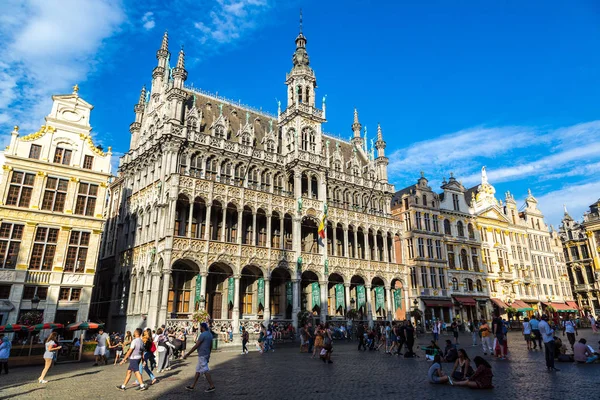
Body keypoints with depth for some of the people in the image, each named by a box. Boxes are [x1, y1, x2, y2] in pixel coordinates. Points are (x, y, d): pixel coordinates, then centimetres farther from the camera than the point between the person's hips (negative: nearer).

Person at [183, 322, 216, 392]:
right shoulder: (210, 334, 11)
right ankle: (192, 386, 23)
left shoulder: (202, 335, -17)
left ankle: (212, 386, -3)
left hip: (202, 355, -9)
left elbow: (196, 346, -18)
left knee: (205, 371, -5)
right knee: (198, 370, 16)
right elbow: (211, 346, 17)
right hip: (206, 354, 9)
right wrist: (208, 354, 26)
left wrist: (187, 354, -13)